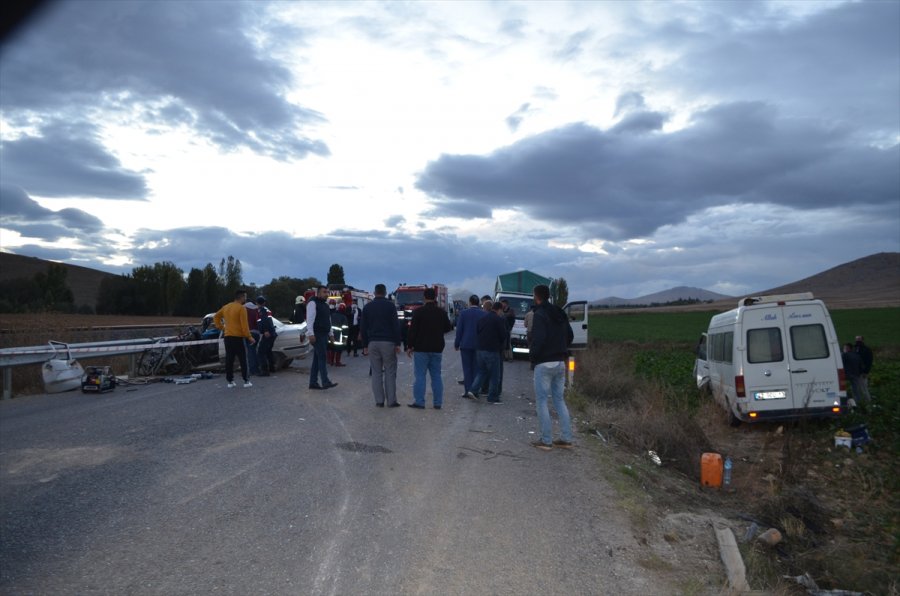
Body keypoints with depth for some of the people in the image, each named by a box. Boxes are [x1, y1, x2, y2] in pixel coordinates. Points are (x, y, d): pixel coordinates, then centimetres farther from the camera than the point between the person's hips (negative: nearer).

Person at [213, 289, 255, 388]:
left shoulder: (226, 307, 11)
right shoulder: (241, 308, -11)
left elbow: (216, 317, 20)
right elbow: (244, 325, -15)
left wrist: (221, 327, 17)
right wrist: (249, 337, -9)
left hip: (227, 337, 6)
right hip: (238, 337, -6)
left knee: (229, 360, 9)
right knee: (243, 360, 0)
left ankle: (230, 381, 10)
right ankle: (246, 381, 0)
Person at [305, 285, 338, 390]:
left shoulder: (325, 305, 21)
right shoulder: (313, 303, -7)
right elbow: (310, 319, -15)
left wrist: (330, 333, 21)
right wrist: (311, 334, -22)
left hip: (324, 334, 9)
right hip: (317, 335, -9)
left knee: (317, 358, 8)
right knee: (322, 357, -14)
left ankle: (313, 382, 11)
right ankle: (325, 382, -17)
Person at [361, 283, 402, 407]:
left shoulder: (367, 307, 8)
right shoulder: (390, 305, -1)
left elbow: (363, 328, 8)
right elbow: (396, 325, -6)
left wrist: (365, 346, 13)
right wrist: (397, 343, -3)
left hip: (373, 343, 3)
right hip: (388, 342, -3)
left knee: (376, 372, 6)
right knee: (390, 372, 1)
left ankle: (379, 401, 5)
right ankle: (391, 401, -1)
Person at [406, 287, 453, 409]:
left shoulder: (418, 311, -8)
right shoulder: (442, 312, 3)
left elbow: (413, 330, -9)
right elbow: (448, 328, 13)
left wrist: (409, 346, -2)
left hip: (421, 349, -4)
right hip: (437, 349, 4)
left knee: (420, 375, 0)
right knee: (436, 375, 8)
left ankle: (419, 402, -1)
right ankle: (437, 403, 9)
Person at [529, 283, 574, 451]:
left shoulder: (540, 315, -13)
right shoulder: (559, 314, 12)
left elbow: (538, 339, -22)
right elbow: (570, 336, 16)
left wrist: (533, 359, -10)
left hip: (544, 363, -7)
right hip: (560, 363, 7)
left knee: (541, 401, 1)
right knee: (559, 400, 14)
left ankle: (546, 440, 2)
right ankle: (566, 439, 14)